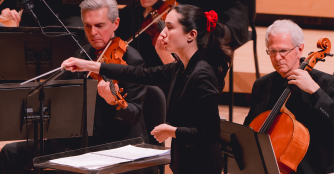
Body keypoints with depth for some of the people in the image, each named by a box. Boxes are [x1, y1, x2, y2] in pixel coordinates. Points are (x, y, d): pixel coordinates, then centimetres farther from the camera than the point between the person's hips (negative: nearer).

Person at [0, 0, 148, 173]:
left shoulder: (131, 60, -12)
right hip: (82, 138, 8)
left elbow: (132, 116, -19)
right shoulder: (84, 54, 10)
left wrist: (113, 102, -39)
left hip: (118, 142, -8)